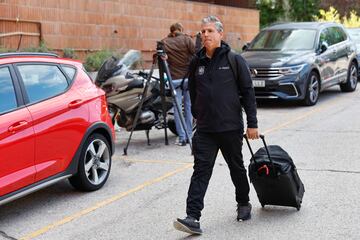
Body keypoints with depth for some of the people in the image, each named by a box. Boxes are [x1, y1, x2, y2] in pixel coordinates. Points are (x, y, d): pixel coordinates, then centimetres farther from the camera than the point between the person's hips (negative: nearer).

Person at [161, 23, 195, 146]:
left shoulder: (164, 42, 4)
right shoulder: (186, 40, -2)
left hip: (174, 79, 0)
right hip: (188, 77, 0)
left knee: (177, 108, 4)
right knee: (188, 106, 10)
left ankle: (182, 137, 2)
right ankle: (189, 135, 13)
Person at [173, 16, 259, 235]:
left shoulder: (235, 60, -5)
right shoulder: (197, 63, 7)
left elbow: (248, 92, -4)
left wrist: (252, 124, -6)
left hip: (231, 127, -2)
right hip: (205, 130, 2)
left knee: (237, 168, 14)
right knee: (201, 171, -6)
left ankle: (244, 204, 36)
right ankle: (193, 217, -10)